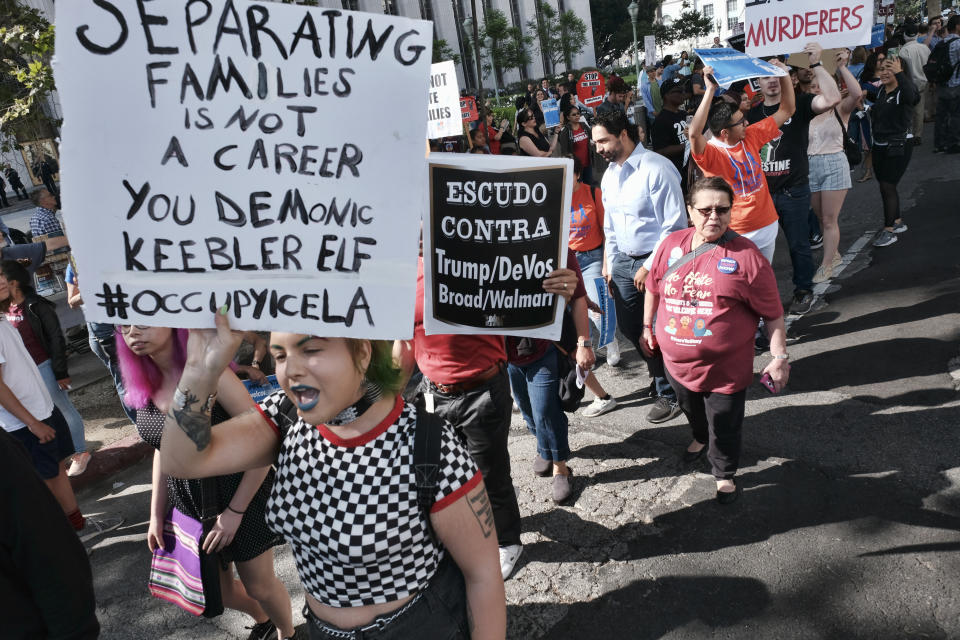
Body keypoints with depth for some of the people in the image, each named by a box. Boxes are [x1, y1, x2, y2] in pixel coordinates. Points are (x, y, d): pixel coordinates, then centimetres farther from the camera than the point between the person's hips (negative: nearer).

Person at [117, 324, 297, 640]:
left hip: (238, 494, -6)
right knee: (218, 591, 20)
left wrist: (234, 512, -19)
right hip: (186, 499, 6)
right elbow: (162, 450, 9)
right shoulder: (144, 382, -4)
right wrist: (157, 514, 7)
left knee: (259, 585, 12)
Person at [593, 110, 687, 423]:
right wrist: (609, 265, 13)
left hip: (656, 260, -7)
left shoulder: (656, 168, -17)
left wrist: (651, 266, -17)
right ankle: (661, 377, 38)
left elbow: (674, 226, -18)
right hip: (624, 261, 8)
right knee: (629, 326, 14)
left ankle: (670, 394, 21)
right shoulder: (609, 174, 8)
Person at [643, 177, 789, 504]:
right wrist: (647, 326, 16)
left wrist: (779, 357, -9)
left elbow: (773, 313, -9)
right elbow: (653, 289, 13)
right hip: (677, 363, 4)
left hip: (725, 369, -4)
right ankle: (700, 439, 60)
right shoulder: (671, 245, -3)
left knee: (723, 429, 12)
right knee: (691, 411, 29)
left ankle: (725, 475, 38)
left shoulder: (746, 256, -15)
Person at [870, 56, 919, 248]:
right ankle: (897, 222, 29)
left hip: (898, 147, -7)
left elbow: (911, 96, -38)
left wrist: (899, 74, -49)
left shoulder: (902, 91, -13)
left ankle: (889, 230, -3)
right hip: (879, 145, 8)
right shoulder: (880, 91, 8)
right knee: (885, 186, 13)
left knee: (887, 186, -10)